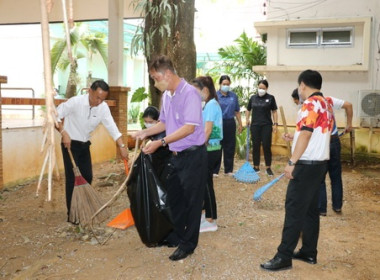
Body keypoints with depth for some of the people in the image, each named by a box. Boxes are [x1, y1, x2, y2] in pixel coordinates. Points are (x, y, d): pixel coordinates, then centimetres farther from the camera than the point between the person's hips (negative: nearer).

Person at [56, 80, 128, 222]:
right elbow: (56, 115, -19)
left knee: (87, 177, 9)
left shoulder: (103, 107, -10)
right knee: (73, 178, -6)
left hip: (84, 144, 5)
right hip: (70, 143, -5)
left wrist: (122, 146, -19)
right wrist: (64, 132, -30)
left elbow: (112, 127, -11)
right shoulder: (75, 101, -23)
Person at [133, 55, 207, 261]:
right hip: (175, 155, 8)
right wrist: (145, 132, 3)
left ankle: (188, 244, 18)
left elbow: (189, 128, -25)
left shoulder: (190, 93, -18)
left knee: (191, 201, 4)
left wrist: (160, 142, -27)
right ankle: (175, 236, 35)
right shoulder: (166, 95, 7)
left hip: (193, 155, -8)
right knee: (173, 198, 18)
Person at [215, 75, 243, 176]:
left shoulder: (234, 96, 8)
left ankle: (229, 170, 20)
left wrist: (240, 124, 14)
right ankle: (214, 170, 8)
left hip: (230, 124, 4)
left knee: (230, 148, 9)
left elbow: (237, 111, 14)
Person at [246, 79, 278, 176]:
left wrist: (275, 123, -4)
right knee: (256, 146, 7)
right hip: (255, 125, 2)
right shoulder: (253, 98, 6)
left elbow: (274, 112, 2)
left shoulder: (270, 98, -1)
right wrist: (247, 119, 5)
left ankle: (268, 167, 8)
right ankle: (256, 166, 17)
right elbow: (248, 109, 17)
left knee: (267, 146, -1)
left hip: (267, 125, -2)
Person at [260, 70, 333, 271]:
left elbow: (305, 134, -22)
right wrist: (295, 139, 21)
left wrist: (292, 162, -21)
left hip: (307, 165, -10)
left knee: (294, 211, -7)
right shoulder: (326, 104, 16)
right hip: (320, 163, 10)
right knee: (311, 209, 14)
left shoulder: (311, 103, -13)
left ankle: (283, 257, -2)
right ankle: (309, 252, 20)